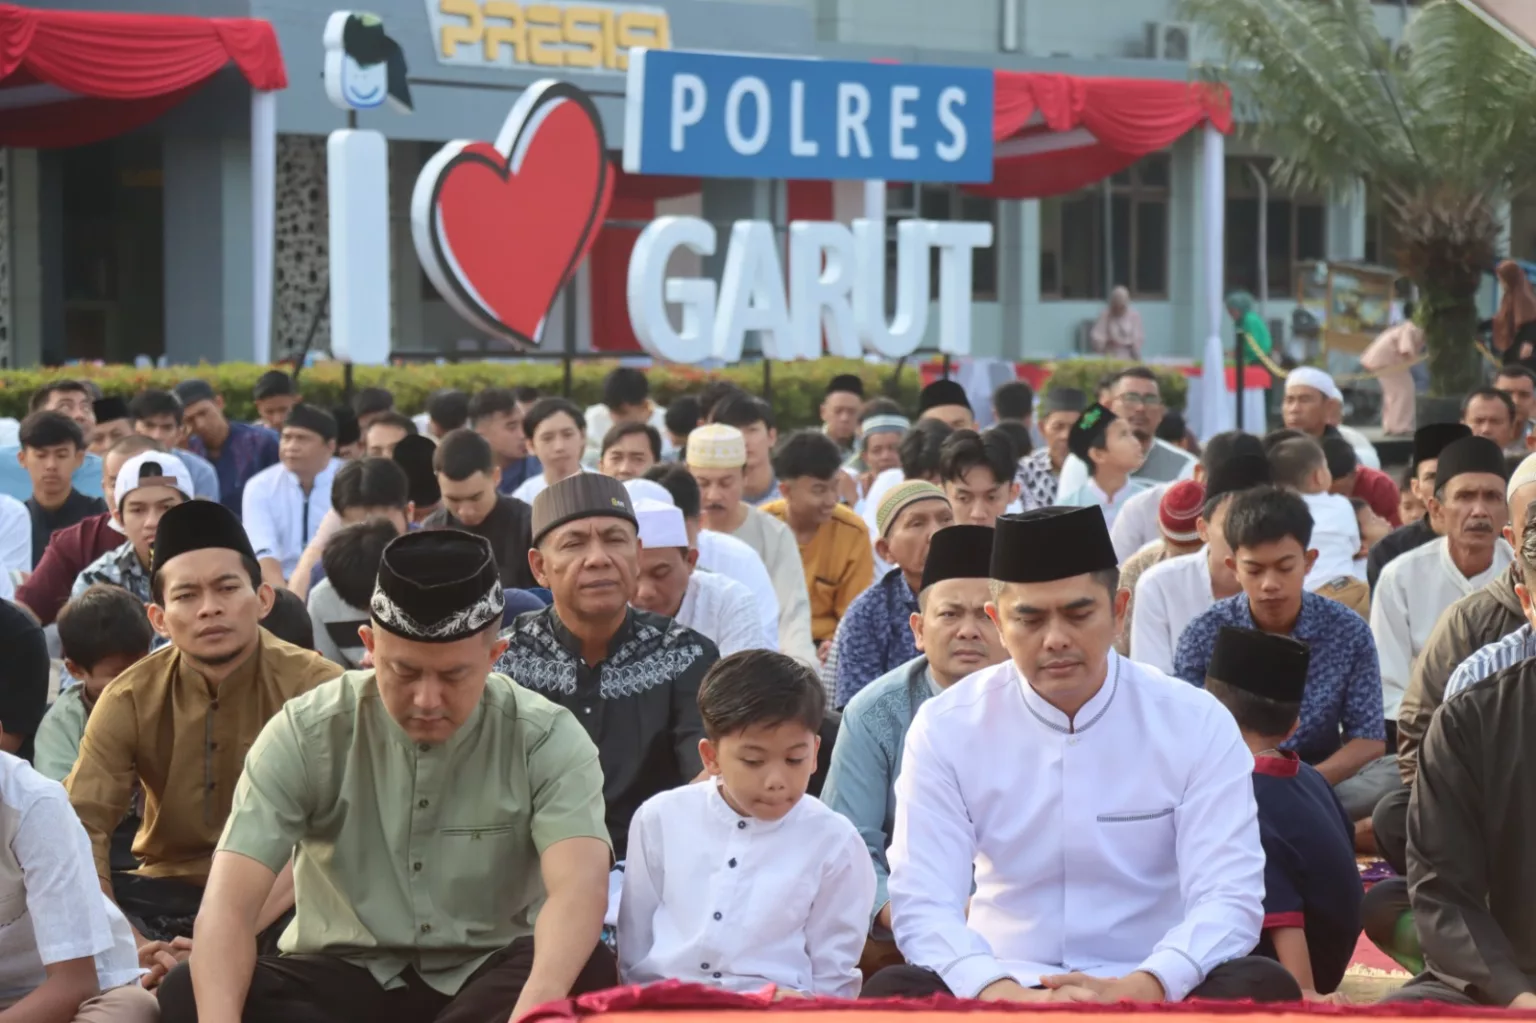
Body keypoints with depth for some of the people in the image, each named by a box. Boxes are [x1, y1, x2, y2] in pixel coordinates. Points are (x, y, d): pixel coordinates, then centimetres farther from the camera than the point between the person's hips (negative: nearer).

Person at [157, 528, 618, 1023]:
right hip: (345, 979, 1)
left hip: (490, 981, -1)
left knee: (587, 972, -34)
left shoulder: (547, 741, -11)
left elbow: (578, 888, -29)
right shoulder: (304, 735, -9)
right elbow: (229, 902, -19)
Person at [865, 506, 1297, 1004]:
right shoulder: (945, 728, -1)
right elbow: (923, 905, -8)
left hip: (1151, 992, 0)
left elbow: (1228, 900, -9)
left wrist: (1136, 989, -29)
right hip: (1004, 987, 0)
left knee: (1263, 986, -30)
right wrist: (1003, 993, -29)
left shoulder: (1198, 725, -2)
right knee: (893, 991, -30)